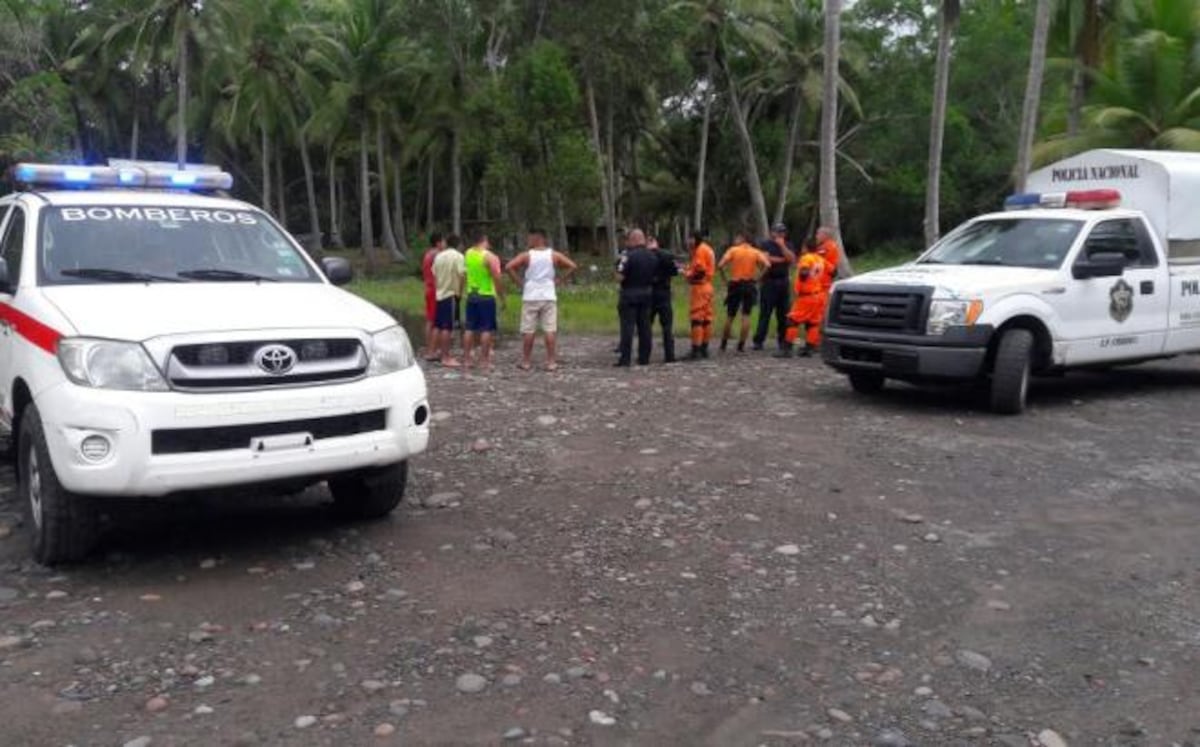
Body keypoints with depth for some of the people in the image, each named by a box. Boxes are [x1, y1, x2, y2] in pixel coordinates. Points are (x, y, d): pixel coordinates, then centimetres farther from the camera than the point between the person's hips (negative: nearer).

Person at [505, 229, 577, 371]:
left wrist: (518, 282, -4)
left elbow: (508, 267, -13)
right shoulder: (554, 255, 3)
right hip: (549, 297, 1)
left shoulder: (526, 255, -3)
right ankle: (551, 362, 1)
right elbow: (573, 267, -1)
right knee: (550, 330, 2)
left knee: (528, 331, 5)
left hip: (530, 297, -1)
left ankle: (526, 362, 10)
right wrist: (560, 280, 4)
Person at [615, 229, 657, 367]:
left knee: (628, 327, -3)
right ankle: (644, 358, 14)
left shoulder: (629, 256, -16)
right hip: (647, 293, 6)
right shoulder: (652, 256, 6)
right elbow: (655, 274, 12)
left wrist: (620, 264, 0)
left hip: (630, 294, -6)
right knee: (644, 327, 10)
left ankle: (625, 359, -4)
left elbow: (620, 277, -16)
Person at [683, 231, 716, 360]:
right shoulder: (707, 249, 20)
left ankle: (696, 350, -13)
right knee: (706, 318, 10)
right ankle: (704, 348, 15)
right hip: (707, 286, 10)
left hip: (699, 286, -10)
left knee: (696, 318, -10)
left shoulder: (700, 249, -12)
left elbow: (699, 269, -18)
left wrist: (687, 273, -5)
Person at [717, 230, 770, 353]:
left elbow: (720, 265, -15)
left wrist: (725, 278, -3)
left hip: (735, 285, -1)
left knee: (730, 316, 9)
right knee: (746, 316, 3)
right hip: (749, 285, 1)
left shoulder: (733, 250, -3)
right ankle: (741, 345, 1)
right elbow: (767, 264, -9)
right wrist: (758, 277, -3)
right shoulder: (755, 252, 4)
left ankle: (723, 344, 16)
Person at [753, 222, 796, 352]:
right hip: (769, 282, -3)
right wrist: (782, 260, -4)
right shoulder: (765, 245, 4)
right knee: (765, 313, -6)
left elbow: (792, 259, -4)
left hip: (784, 282, 3)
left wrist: (782, 245, -8)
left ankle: (782, 340, 10)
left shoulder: (788, 246, 13)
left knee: (783, 313, 3)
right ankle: (758, 341, -4)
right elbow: (765, 259, -12)